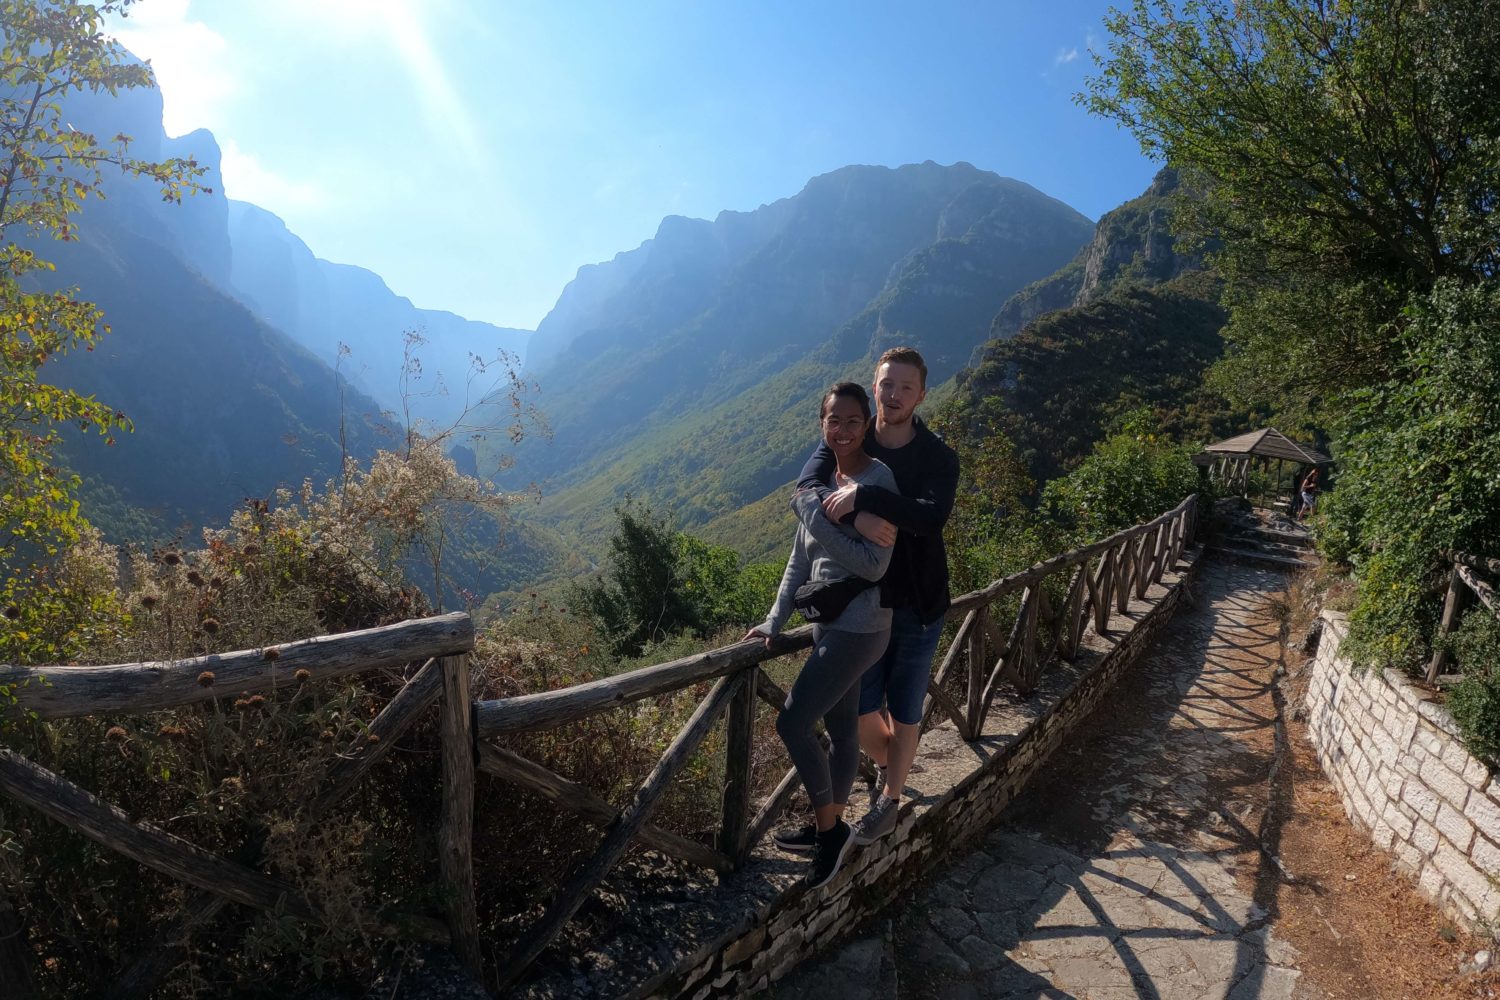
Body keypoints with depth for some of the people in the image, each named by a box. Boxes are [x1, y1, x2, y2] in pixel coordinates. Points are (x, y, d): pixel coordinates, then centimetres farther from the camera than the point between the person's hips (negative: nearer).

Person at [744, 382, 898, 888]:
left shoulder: (877, 479, -15)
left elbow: (874, 564, -22)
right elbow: (800, 561, 11)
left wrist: (815, 515, -20)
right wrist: (774, 621, 6)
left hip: (857, 627, -7)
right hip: (830, 623, 7)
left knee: (792, 723, -9)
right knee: (841, 729, 19)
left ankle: (829, 828, 10)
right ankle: (830, 826, 35)